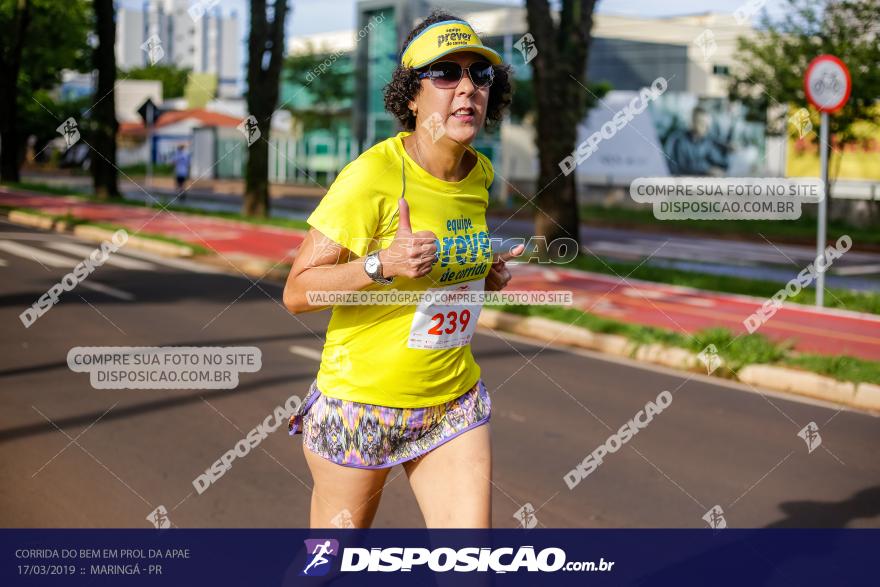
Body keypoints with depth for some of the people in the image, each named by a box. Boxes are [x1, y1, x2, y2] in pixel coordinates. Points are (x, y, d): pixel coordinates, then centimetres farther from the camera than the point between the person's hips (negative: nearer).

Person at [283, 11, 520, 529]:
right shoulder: (371, 175, -18)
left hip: (454, 402, 5)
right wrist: (383, 265, -30)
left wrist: (483, 273, 4)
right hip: (361, 400, -5)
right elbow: (297, 293, -17)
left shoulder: (480, 173, 2)